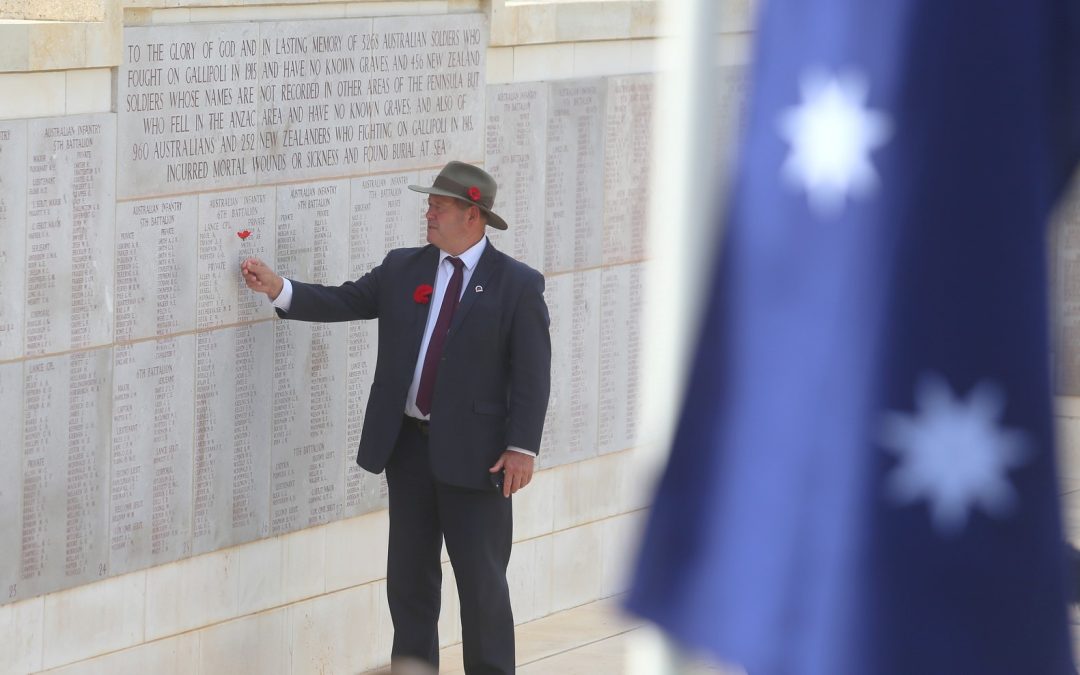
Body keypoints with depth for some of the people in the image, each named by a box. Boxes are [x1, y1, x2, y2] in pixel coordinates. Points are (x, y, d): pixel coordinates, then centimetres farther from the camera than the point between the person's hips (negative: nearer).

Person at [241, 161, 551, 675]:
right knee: (409, 575, 12)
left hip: (474, 453, -5)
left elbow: (532, 375, -9)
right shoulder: (402, 269, 8)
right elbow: (341, 302, 7)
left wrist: (522, 447, -15)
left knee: (481, 580, 2)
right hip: (408, 444, 5)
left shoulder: (517, 284, -6)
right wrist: (279, 289, -6)